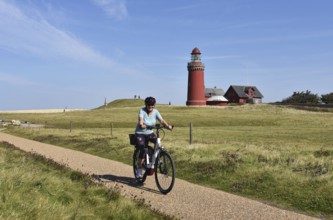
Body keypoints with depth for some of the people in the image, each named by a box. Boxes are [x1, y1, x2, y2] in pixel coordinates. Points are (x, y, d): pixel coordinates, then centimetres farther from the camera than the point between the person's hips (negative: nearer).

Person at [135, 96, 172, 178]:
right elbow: (140, 119, -35)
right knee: (143, 150, -19)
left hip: (150, 133, 4)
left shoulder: (155, 111, -7)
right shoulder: (142, 111, -17)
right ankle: (139, 169, -3)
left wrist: (167, 125, -36)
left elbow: (161, 120, -17)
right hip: (140, 133, -3)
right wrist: (141, 125, -58)